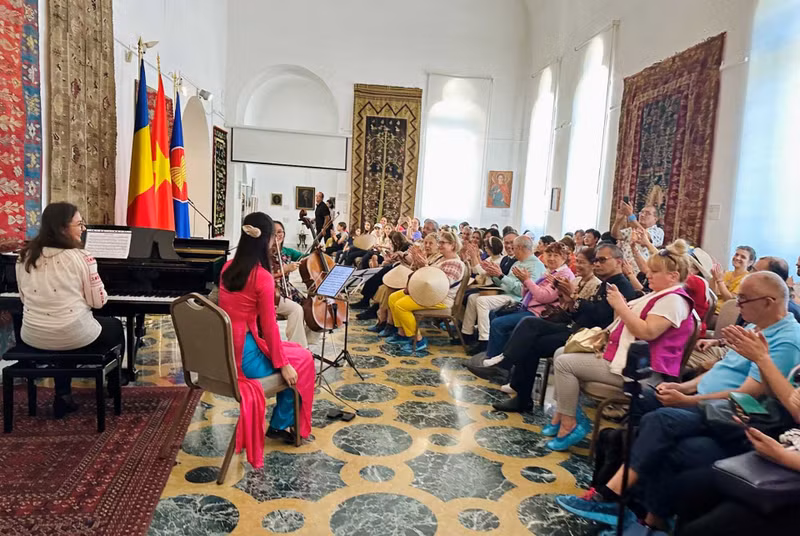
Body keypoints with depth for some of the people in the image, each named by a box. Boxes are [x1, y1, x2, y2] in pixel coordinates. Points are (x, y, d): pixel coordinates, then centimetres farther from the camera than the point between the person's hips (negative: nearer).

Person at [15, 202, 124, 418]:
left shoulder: (25, 257, 3)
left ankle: (62, 396, 32)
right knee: (114, 326, 25)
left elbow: (25, 298, 13)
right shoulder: (81, 257, -14)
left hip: (33, 336, 5)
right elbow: (98, 301, -9)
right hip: (73, 336, -5)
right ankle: (113, 383, 39)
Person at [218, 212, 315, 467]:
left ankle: (279, 421, 35)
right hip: (244, 358, -8)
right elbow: (269, 327, -16)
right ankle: (280, 425, 24)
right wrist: (283, 364, -7)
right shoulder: (263, 277, -20)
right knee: (302, 359, 13)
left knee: (290, 350, 26)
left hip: (223, 352, 8)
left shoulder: (228, 267, 3)